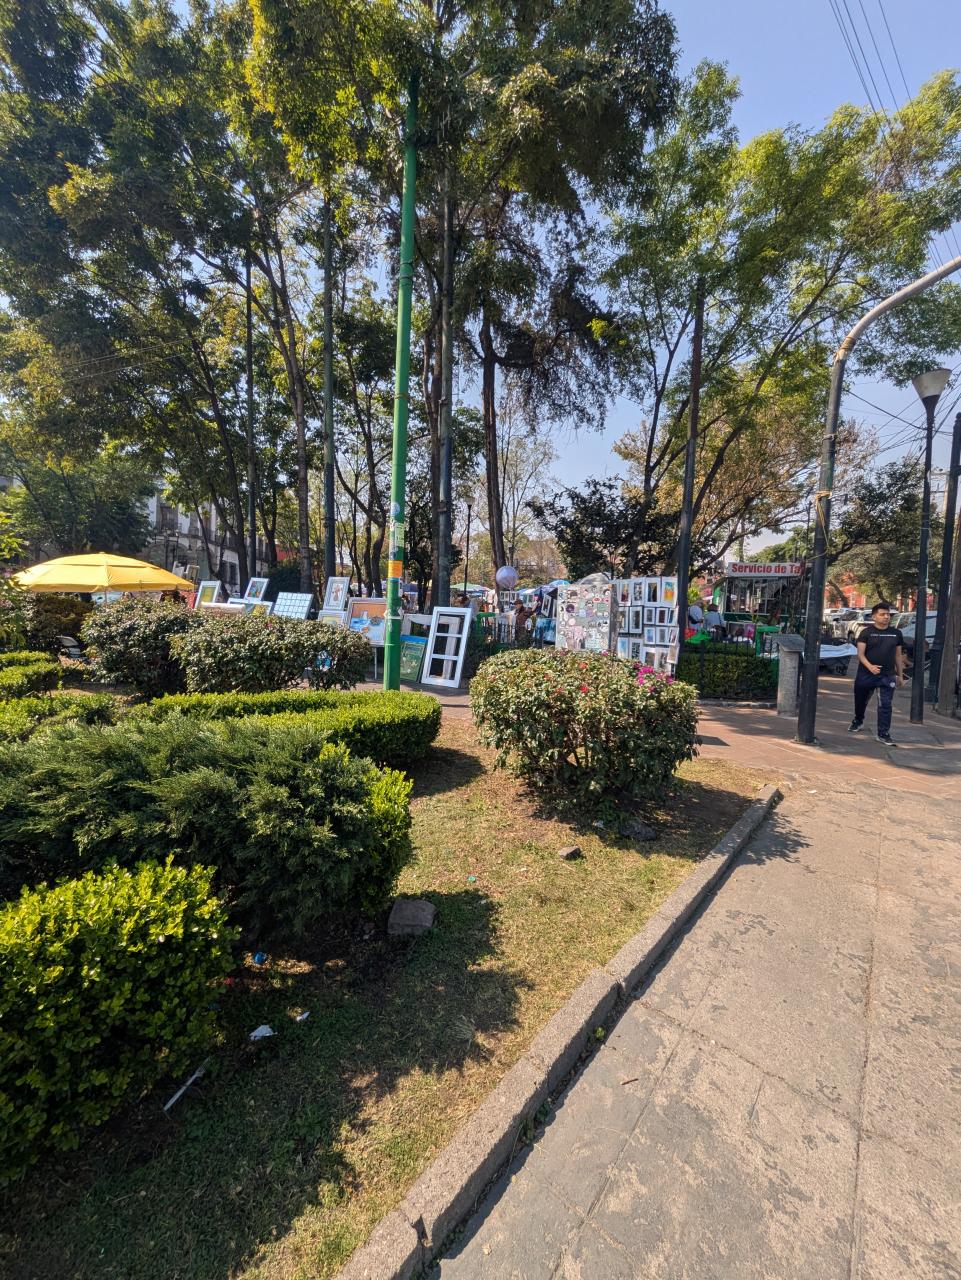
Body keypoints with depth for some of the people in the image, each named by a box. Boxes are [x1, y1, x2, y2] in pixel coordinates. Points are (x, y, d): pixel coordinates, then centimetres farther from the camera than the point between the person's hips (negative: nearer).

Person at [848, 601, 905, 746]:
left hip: (887, 676, 1)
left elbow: (898, 655, 13)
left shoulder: (896, 633, 7)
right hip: (865, 674, -1)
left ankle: (883, 734, 2)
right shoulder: (866, 632, -3)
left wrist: (900, 675, 12)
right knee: (861, 701, 14)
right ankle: (858, 721, 38)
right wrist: (870, 666, -25)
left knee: (885, 705, -4)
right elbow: (860, 654, -8)